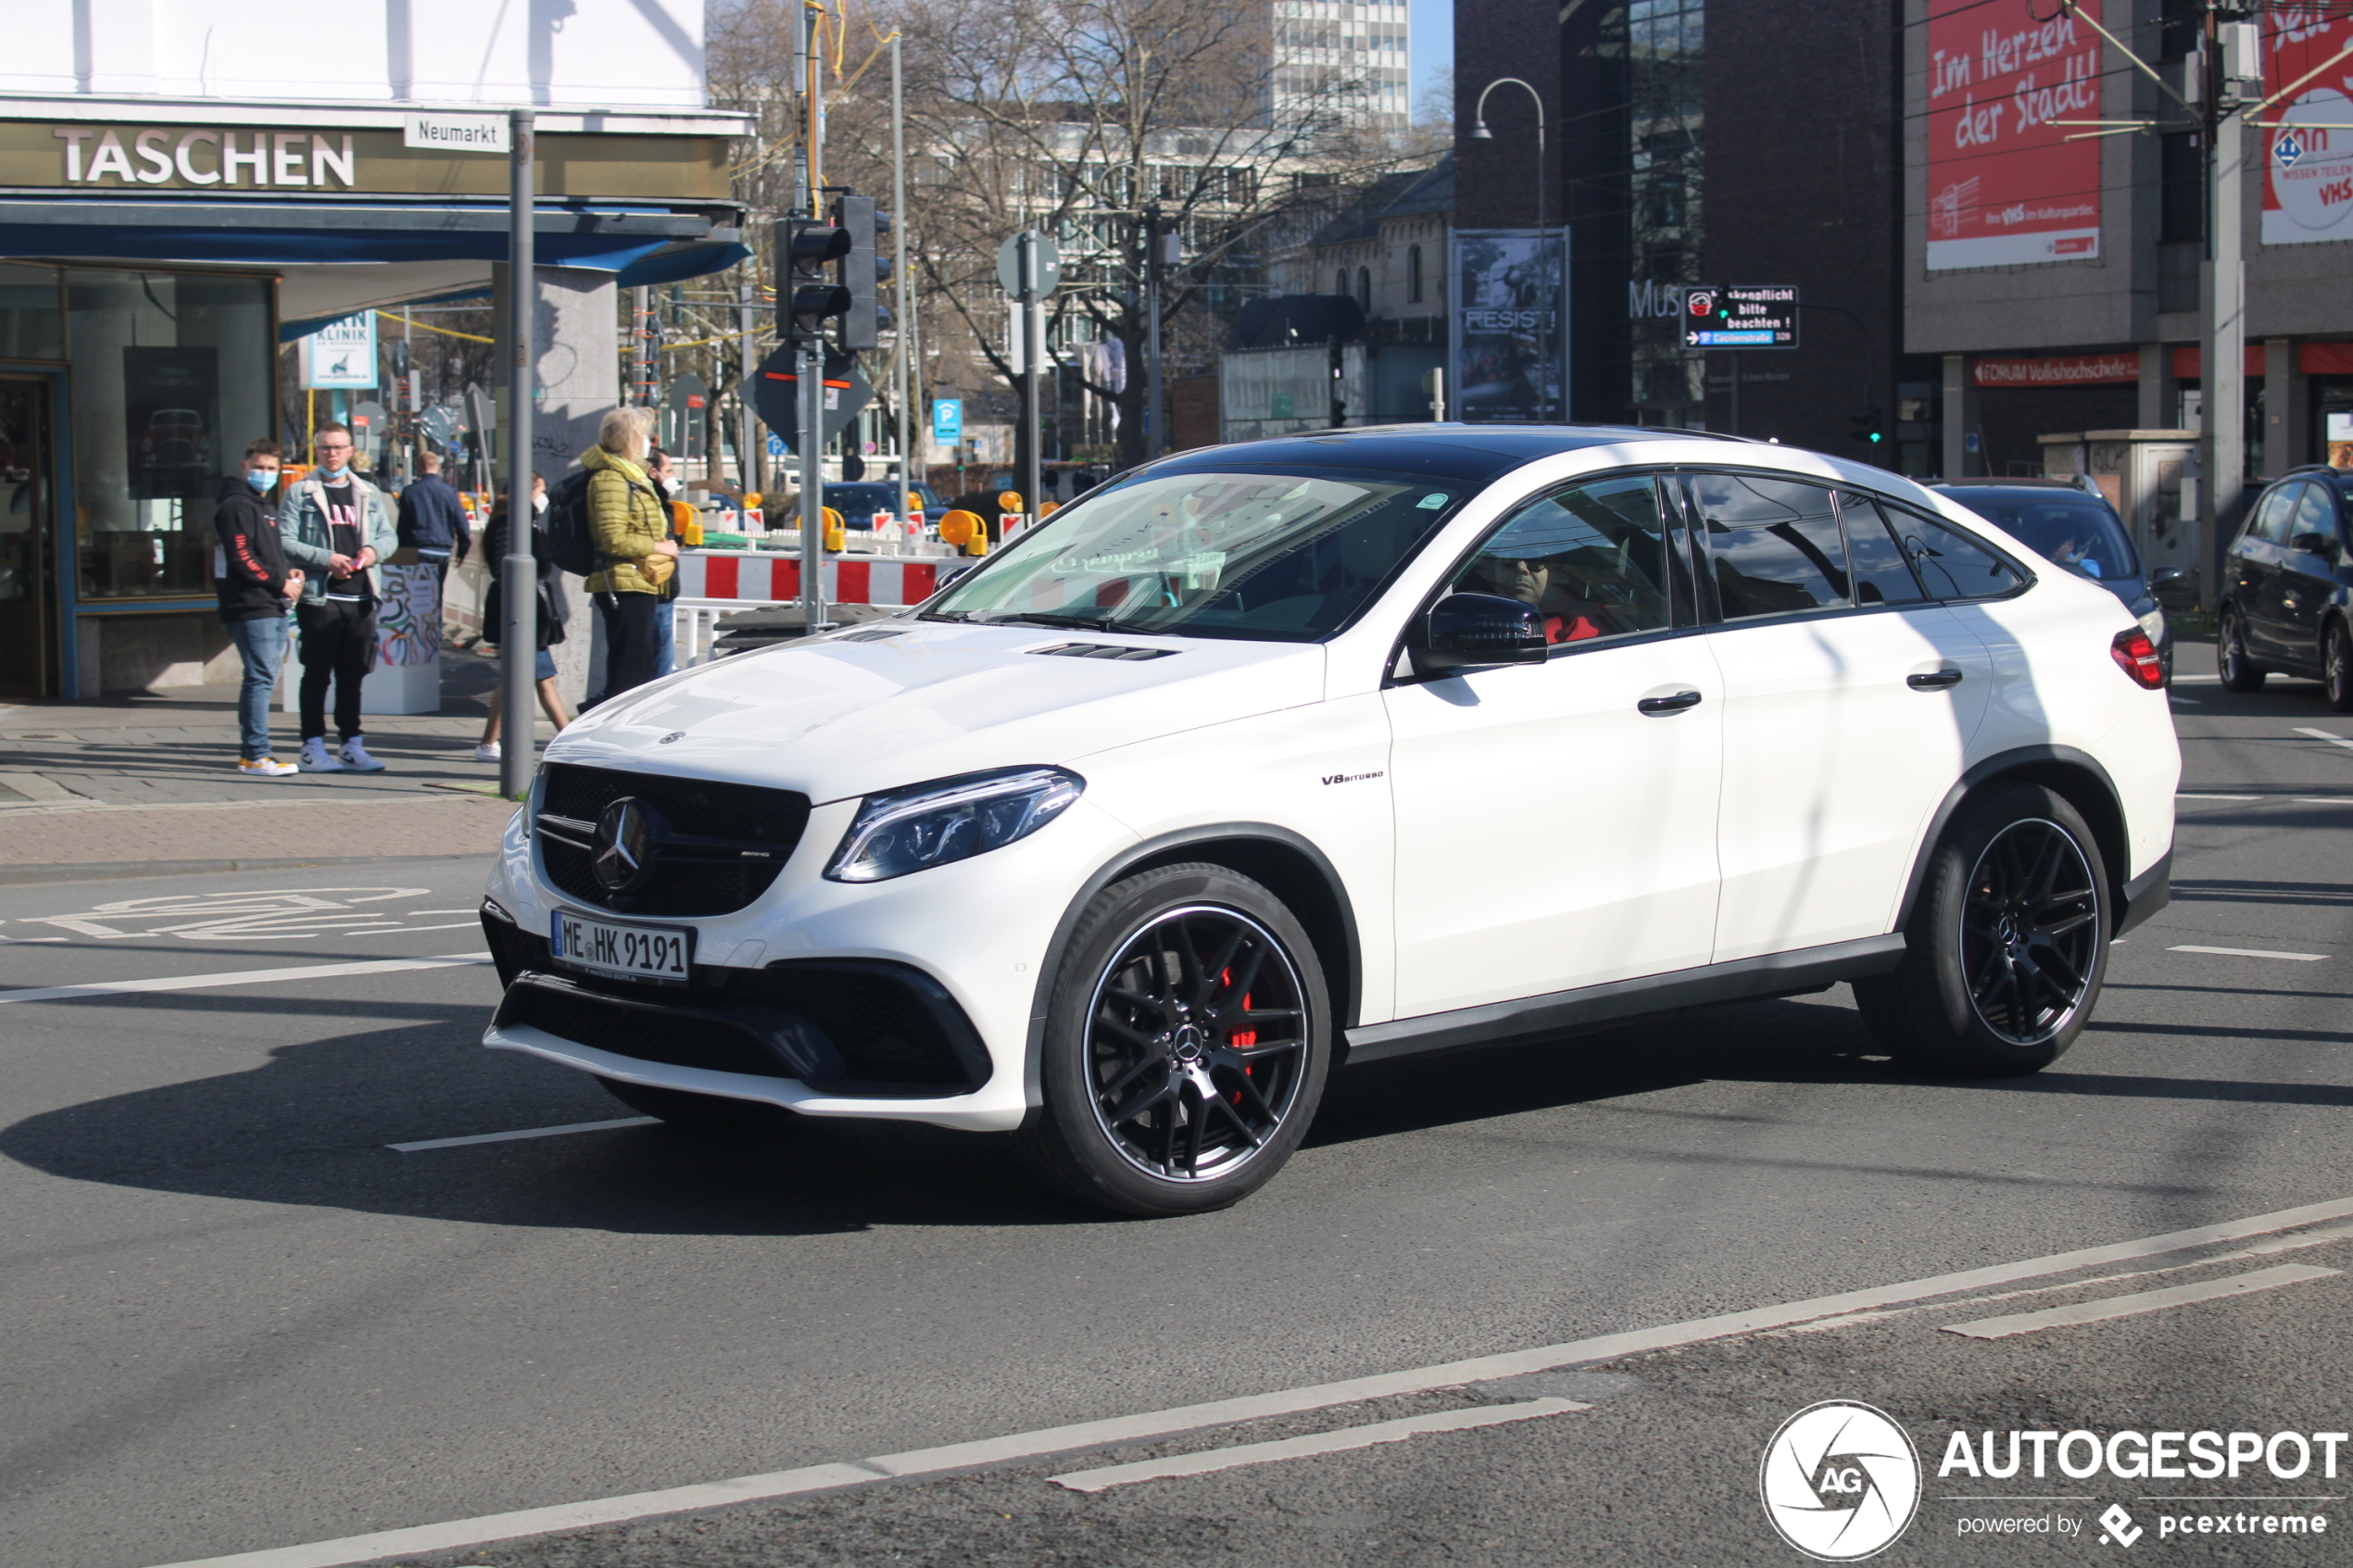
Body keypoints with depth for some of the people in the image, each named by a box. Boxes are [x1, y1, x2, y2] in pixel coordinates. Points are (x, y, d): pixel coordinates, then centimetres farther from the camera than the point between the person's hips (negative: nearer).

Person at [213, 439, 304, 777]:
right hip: (250, 607, -10)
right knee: (261, 679, -11)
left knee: (262, 679, 11)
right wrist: (280, 582, -13)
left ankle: (250, 752, 17)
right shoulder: (236, 507, -8)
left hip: (273, 608, 10)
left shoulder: (267, 505, 22)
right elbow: (241, 559, -16)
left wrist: (289, 572, 8)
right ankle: (256, 755, -10)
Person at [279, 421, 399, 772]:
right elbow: (285, 542, -6)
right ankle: (313, 747, 2)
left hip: (360, 597, 4)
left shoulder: (368, 494, 16)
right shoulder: (299, 493, 2)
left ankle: (351, 745, 15)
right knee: (317, 674, -2)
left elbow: (389, 536, 17)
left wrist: (374, 550, -5)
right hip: (319, 597, -4)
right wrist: (326, 559, -16)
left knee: (352, 676, 9)